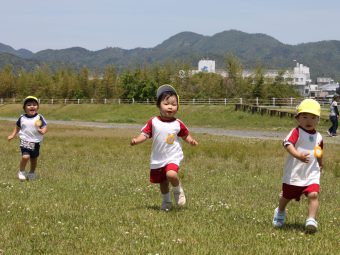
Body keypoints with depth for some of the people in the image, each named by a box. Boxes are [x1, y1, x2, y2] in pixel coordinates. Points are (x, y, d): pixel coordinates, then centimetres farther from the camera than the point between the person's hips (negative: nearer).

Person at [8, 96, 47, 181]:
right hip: (25, 141, -1)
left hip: (36, 142, 1)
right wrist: (13, 135, 8)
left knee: (34, 159, 12)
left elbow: (45, 127, -11)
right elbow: (17, 127, 15)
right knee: (25, 157, -20)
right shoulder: (22, 118, -1)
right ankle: (21, 172, 4)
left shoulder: (39, 118, -6)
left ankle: (32, 173, 38)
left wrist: (42, 131, -32)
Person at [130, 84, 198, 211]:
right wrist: (136, 140, -25)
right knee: (163, 182, 15)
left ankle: (178, 191, 0)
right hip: (157, 159, 3)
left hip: (173, 157, -2)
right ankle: (166, 201, 40)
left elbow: (185, 135, 8)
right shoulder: (153, 122, -5)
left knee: (171, 174, -30)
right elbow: (145, 134, -7)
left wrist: (191, 141, -12)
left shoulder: (178, 124, -5)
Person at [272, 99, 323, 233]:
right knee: (287, 196, 17)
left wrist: (320, 165, 34)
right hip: (294, 173, -3)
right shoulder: (296, 132, -13)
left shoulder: (318, 137, 6)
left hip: (312, 173, 3)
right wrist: (298, 155, -47)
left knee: (313, 194, -20)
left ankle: (311, 220, -18)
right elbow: (288, 144, -32)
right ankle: (280, 212, 45)